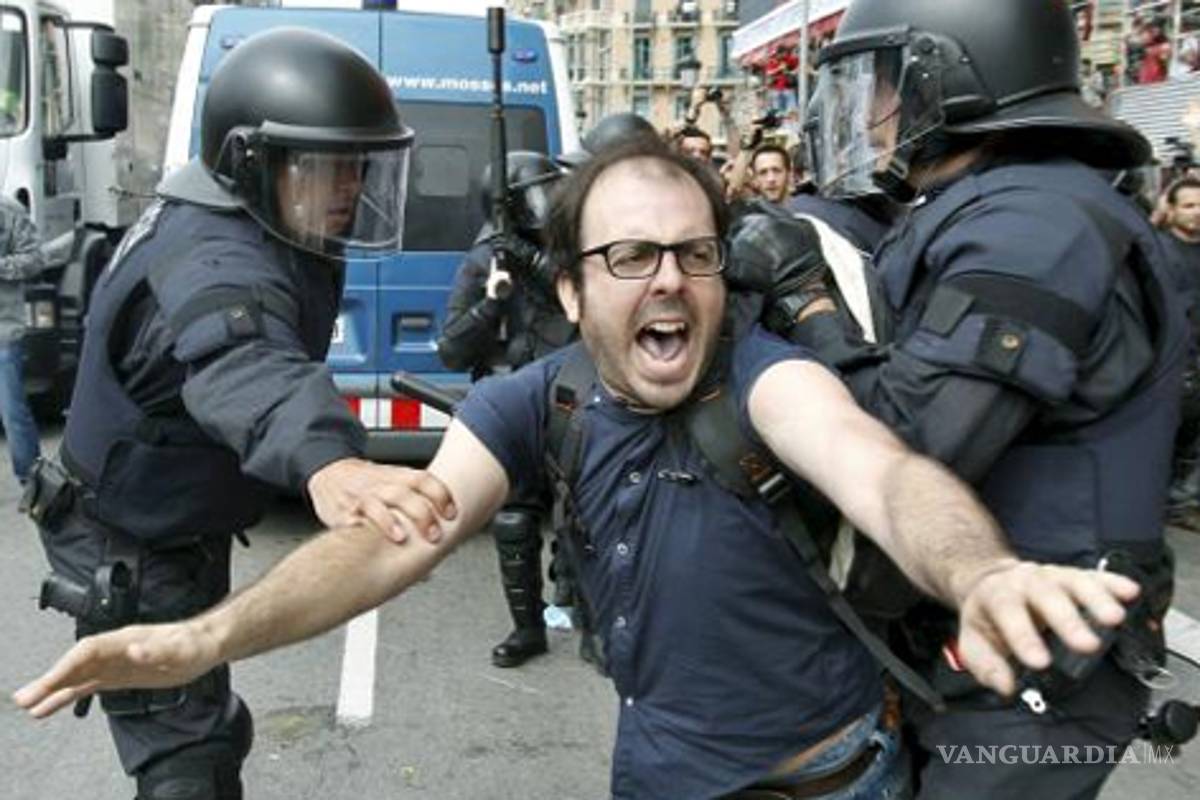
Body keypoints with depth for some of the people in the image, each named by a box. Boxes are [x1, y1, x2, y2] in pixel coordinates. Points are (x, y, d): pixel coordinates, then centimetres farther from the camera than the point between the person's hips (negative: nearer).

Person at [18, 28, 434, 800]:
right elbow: (243, 365, -61)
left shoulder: (260, 228, -4)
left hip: (177, 534, 9)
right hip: (130, 556, -9)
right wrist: (325, 459, -80)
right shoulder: (223, 263, -37)